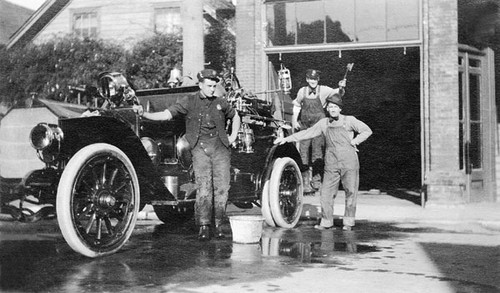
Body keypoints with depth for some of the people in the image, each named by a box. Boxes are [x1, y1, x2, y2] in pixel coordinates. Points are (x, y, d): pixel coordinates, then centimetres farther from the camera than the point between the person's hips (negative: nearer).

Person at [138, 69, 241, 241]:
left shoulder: (221, 103, 13)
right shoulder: (189, 102, 5)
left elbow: (235, 117, 30)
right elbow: (167, 114, -2)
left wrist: (233, 137, 18)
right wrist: (144, 115, -13)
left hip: (220, 147, 3)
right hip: (200, 147, -3)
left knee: (221, 187, -1)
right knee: (203, 187, -10)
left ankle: (218, 225, 9)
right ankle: (203, 228, -7)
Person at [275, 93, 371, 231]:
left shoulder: (349, 120, 3)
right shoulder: (323, 123, 11)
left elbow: (367, 131, 4)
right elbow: (306, 133, 13)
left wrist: (354, 142, -5)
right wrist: (286, 139, 10)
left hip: (349, 162, -2)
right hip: (331, 164, 3)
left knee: (350, 192, 0)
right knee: (326, 193, -2)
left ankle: (348, 222, 11)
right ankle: (326, 222, 7)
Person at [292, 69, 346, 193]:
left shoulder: (323, 90, -5)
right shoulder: (302, 91, 2)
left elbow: (337, 93, -21)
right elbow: (296, 105, 19)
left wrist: (341, 88, -43)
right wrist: (294, 120, 11)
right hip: (305, 126, 3)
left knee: (317, 151, -9)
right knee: (303, 153, 3)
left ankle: (316, 179, -1)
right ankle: (305, 183, 11)